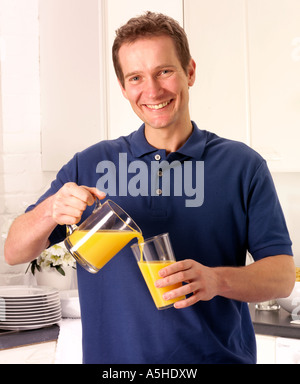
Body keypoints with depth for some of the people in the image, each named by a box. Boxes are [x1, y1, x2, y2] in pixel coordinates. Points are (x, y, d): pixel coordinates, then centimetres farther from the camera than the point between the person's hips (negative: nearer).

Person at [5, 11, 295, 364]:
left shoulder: (243, 166, -3)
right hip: (113, 355, 1)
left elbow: (283, 275, -6)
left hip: (220, 355, -1)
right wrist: (51, 211, -21)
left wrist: (217, 280, -25)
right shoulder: (90, 165, 1)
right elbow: (14, 253, -1)